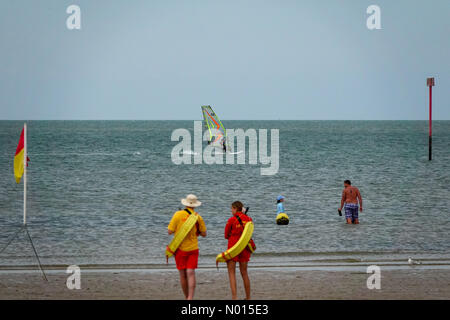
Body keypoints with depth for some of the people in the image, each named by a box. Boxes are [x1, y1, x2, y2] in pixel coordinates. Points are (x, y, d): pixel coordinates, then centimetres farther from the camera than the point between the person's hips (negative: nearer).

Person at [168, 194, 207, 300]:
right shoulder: (198, 217, -3)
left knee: (182, 274, 10)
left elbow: (170, 231, -7)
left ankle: (187, 297, 18)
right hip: (193, 248, 1)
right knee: (191, 273, -5)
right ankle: (190, 298, -20)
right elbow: (203, 234, 6)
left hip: (180, 248, -1)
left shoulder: (178, 215, -9)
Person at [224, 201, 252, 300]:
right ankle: (248, 297, 19)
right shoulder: (248, 219, 3)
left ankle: (234, 296, -11)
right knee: (244, 273, 15)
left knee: (231, 273, -1)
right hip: (244, 248, 5)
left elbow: (226, 235, -1)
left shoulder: (232, 220, -11)